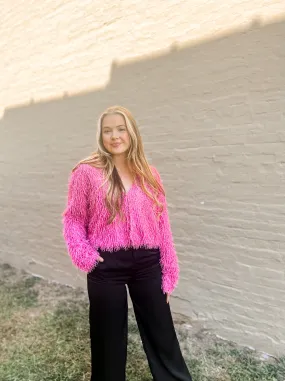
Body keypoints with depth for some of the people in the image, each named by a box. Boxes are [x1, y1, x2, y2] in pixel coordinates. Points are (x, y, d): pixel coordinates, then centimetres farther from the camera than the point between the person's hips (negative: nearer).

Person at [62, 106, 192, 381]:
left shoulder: (149, 175, 4)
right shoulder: (86, 172, -5)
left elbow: (162, 226, 5)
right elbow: (73, 219, 1)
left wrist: (168, 273, 5)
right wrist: (85, 256, -13)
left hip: (147, 264, 3)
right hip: (107, 266, -2)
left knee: (162, 334, 16)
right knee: (109, 338, 16)